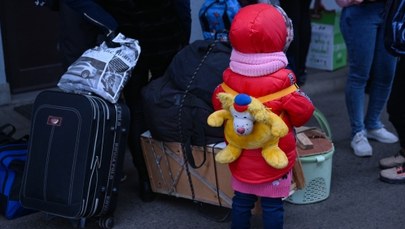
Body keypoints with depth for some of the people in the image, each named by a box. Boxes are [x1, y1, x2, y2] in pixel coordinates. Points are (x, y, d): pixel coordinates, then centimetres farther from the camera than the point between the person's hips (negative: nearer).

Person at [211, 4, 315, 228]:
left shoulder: (230, 77, -9)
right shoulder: (282, 80, -20)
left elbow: (218, 105, 6)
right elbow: (304, 112, -12)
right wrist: (286, 120, 9)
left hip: (241, 154, 4)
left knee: (241, 200, 17)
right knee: (272, 205, 8)